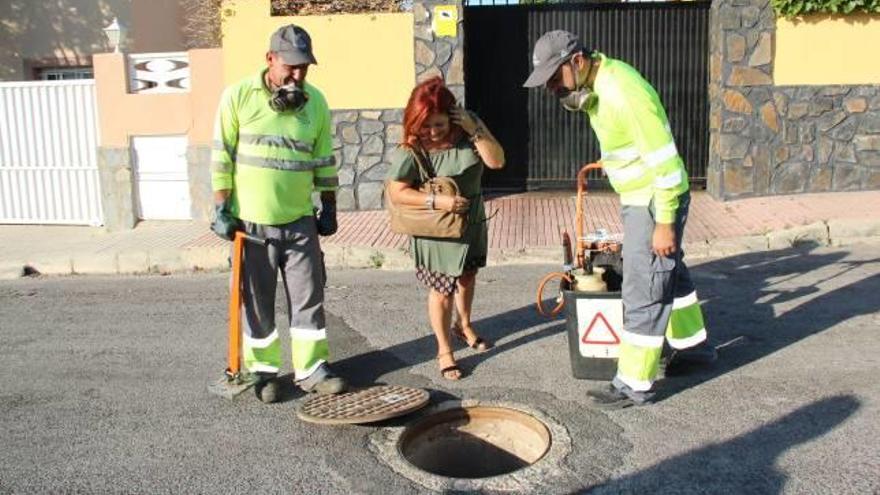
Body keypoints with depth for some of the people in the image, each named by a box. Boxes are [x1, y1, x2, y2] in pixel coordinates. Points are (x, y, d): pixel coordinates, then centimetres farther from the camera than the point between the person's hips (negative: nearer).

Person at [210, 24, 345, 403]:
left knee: (309, 298, 6)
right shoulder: (238, 96, -6)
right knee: (256, 301, 8)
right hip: (251, 222, -2)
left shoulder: (315, 101, 4)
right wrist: (222, 208, -7)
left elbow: (324, 159, 11)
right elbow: (222, 157, -4)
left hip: (300, 221, 3)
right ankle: (263, 371, 22)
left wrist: (329, 207, 11)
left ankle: (311, 369, 18)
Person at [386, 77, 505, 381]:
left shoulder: (469, 126, -9)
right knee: (442, 289, 1)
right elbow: (396, 193, -21)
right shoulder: (411, 148, -22)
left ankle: (464, 325, 50)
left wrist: (474, 131, -25)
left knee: (467, 277, 23)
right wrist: (436, 201, -29)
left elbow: (496, 161, -13)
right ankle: (444, 350, 19)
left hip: (472, 221, 5)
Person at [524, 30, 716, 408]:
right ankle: (693, 345, 42)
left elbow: (665, 160, -26)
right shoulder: (595, 85, 3)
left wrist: (665, 222, -23)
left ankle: (635, 384, 8)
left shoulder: (624, 91, -27)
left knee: (643, 290, -3)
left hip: (655, 201, -10)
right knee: (669, 273, 23)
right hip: (637, 197, 10)